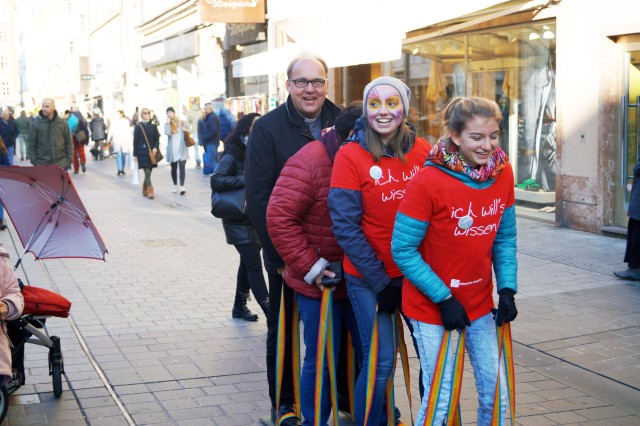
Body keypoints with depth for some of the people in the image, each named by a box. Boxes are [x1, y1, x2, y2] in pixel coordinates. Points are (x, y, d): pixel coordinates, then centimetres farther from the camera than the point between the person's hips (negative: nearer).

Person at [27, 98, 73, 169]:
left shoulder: (62, 123, 4)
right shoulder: (35, 123, -1)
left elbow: (68, 143, 8)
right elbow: (31, 145, 2)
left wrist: (69, 160, 1)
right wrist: (34, 161, -5)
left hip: (61, 164, 2)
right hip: (42, 164, -2)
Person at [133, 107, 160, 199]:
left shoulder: (153, 127, 9)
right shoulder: (138, 127, 0)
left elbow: (157, 139, 7)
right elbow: (135, 141, 1)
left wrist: (155, 148, -12)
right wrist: (135, 154, -1)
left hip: (151, 152, 4)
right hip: (142, 152, -4)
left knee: (148, 173, 9)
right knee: (147, 172, -11)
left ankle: (145, 190, 25)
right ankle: (150, 192, -13)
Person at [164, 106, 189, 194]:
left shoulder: (182, 123, 7)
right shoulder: (167, 124, 3)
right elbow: (167, 133, -17)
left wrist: (186, 130, -4)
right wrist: (168, 123, -13)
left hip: (182, 149, -1)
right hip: (172, 150, 1)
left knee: (181, 167, -13)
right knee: (174, 168, 10)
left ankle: (182, 187, -19)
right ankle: (175, 185, 24)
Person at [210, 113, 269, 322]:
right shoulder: (234, 154, -12)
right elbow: (216, 180, -23)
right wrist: (245, 180, -27)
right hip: (240, 220, -7)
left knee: (248, 263, 15)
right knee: (254, 265, -9)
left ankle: (239, 306, 28)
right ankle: (270, 312, -10)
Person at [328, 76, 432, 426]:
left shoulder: (422, 150, -1)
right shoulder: (350, 155, -9)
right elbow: (346, 227, -10)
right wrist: (381, 281, -11)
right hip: (368, 278, -3)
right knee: (380, 362, -3)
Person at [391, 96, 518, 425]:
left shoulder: (503, 173, -4)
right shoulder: (428, 181, -20)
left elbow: (505, 239, 6)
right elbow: (403, 251, -16)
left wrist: (507, 290, -4)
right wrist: (443, 298, -17)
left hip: (480, 304, 5)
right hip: (433, 308, -5)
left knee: (495, 396, 10)